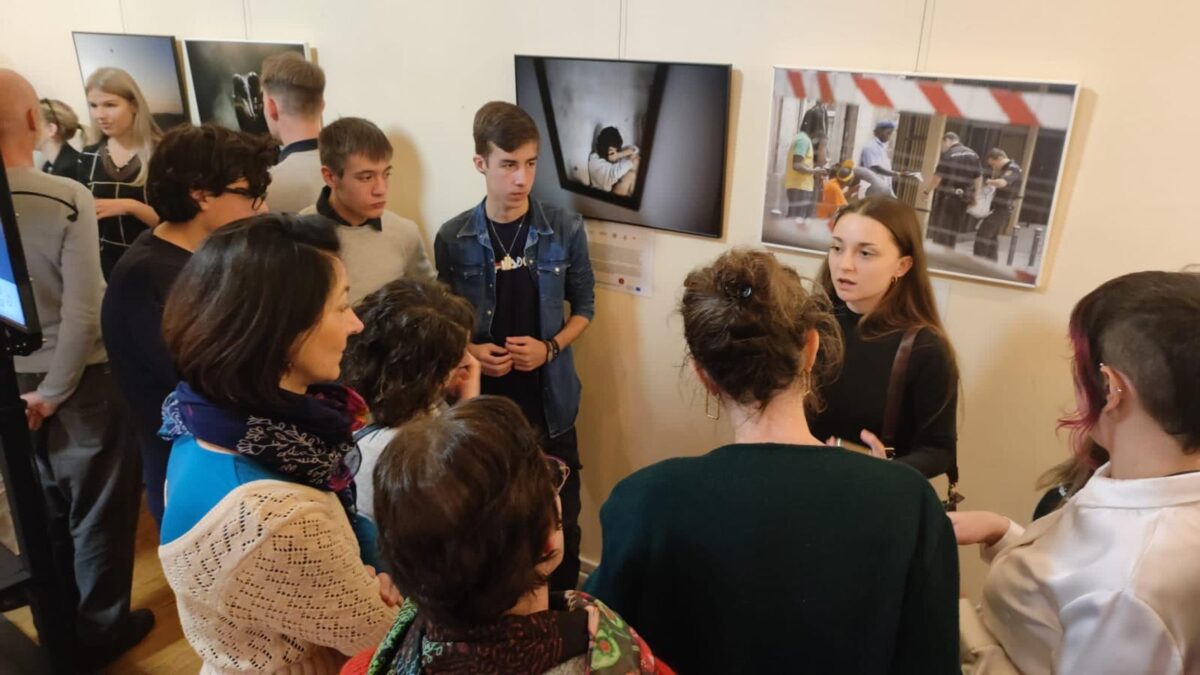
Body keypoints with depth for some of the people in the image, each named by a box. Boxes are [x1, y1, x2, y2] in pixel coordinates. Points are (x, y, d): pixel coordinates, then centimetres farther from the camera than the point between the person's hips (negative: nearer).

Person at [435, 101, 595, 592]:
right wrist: (468, 351, -15)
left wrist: (549, 348, -14)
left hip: (548, 400, 0)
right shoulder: (453, 238, -6)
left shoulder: (566, 230, -7)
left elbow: (583, 307, 3)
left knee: (560, 518, 11)